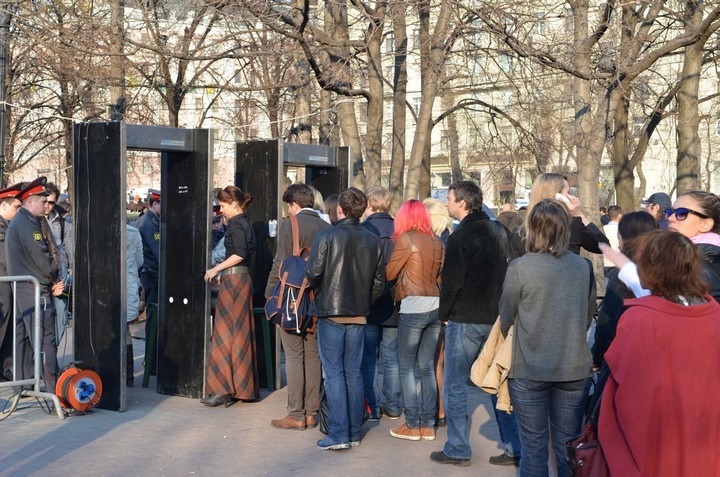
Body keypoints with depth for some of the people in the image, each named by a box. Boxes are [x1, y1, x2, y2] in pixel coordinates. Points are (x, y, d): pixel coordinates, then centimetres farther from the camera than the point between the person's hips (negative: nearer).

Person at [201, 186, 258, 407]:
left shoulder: (236, 224, -11)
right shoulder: (245, 223, 17)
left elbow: (239, 254, -20)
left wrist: (216, 269, -12)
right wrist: (221, 267, 23)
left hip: (234, 280, -10)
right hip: (243, 279, 10)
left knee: (226, 333, -7)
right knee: (240, 334, 11)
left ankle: (223, 390, -6)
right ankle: (241, 388, 16)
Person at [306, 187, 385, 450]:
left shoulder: (327, 236, -10)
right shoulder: (373, 241, 4)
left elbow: (313, 274, -13)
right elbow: (379, 283, 6)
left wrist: (318, 296, 6)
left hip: (331, 313, -4)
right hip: (359, 315, 4)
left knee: (334, 372, 0)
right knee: (354, 372, 12)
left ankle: (338, 434, -1)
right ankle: (354, 432, 17)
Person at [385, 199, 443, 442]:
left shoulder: (406, 239, -8)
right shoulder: (436, 241, 9)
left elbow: (389, 273, -3)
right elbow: (441, 274, 15)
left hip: (414, 306, -6)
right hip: (435, 305, 6)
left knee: (406, 367, 4)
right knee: (427, 367, 11)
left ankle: (412, 425, 4)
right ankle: (428, 425, 14)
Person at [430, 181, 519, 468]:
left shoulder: (460, 237, -15)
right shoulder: (495, 232, 8)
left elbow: (451, 282, -17)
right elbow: (502, 273, 13)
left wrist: (444, 314, -3)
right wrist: (495, 308, 17)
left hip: (464, 320, -7)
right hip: (494, 318, 7)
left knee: (455, 388, 4)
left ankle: (458, 450, 9)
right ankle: (514, 447, 15)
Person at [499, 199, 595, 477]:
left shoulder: (519, 268, -13)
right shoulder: (584, 267, -3)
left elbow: (505, 320, -3)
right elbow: (588, 317, 8)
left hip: (529, 370, -2)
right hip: (574, 369, 3)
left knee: (533, 448, 9)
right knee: (569, 448, 12)